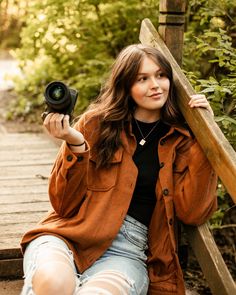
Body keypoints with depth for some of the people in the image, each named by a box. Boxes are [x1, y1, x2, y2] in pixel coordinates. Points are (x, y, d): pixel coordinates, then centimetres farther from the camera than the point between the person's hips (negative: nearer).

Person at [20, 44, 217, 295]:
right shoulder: (97, 123, 5)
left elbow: (192, 213, -4)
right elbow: (65, 205, 3)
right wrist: (75, 145, -14)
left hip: (128, 250, 0)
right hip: (69, 235, 0)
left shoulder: (180, 140, 9)